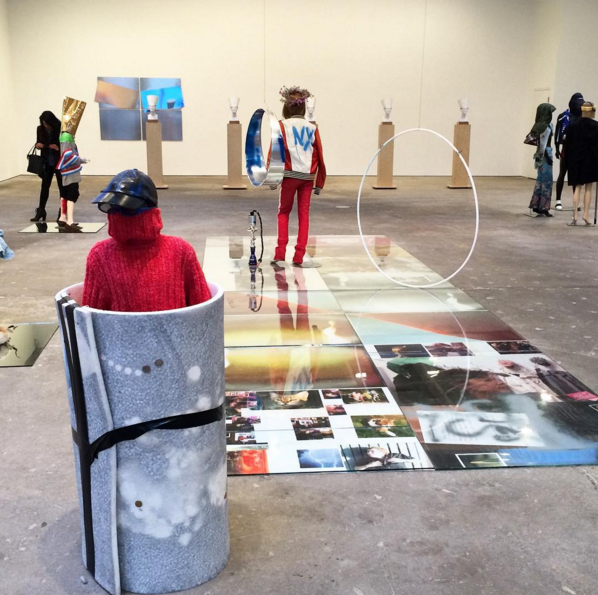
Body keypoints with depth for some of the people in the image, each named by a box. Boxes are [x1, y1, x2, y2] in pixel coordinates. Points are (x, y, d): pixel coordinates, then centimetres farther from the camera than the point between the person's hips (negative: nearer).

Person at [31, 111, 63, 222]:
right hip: (47, 162, 3)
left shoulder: (61, 129, -12)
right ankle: (41, 211, 12)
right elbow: (38, 142, 12)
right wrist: (37, 145, -11)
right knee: (44, 186, 6)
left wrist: (59, 148, -24)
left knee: (62, 186, 5)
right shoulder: (40, 129, -1)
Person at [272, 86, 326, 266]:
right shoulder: (312, 128, 7)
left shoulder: (282, 126, -1)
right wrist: (319, 183, 11)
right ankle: (299, 256, 4)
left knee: (283, 212, 12)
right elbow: (318, 156, 5)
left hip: (290, 175, -2)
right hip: (308, 176, 2)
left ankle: (280, 252, 1)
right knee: (304, 214, 8)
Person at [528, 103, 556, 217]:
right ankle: (543, 208, 2)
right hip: (545, 155, -8)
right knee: (547, 181, -1)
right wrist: (548, 157, -15)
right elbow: (543, 144, -19)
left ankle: (536, 205, 17)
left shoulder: (538, 125, 9)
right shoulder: (546, 127, -15)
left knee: (540, 180, 14)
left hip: (539, 155, 8)